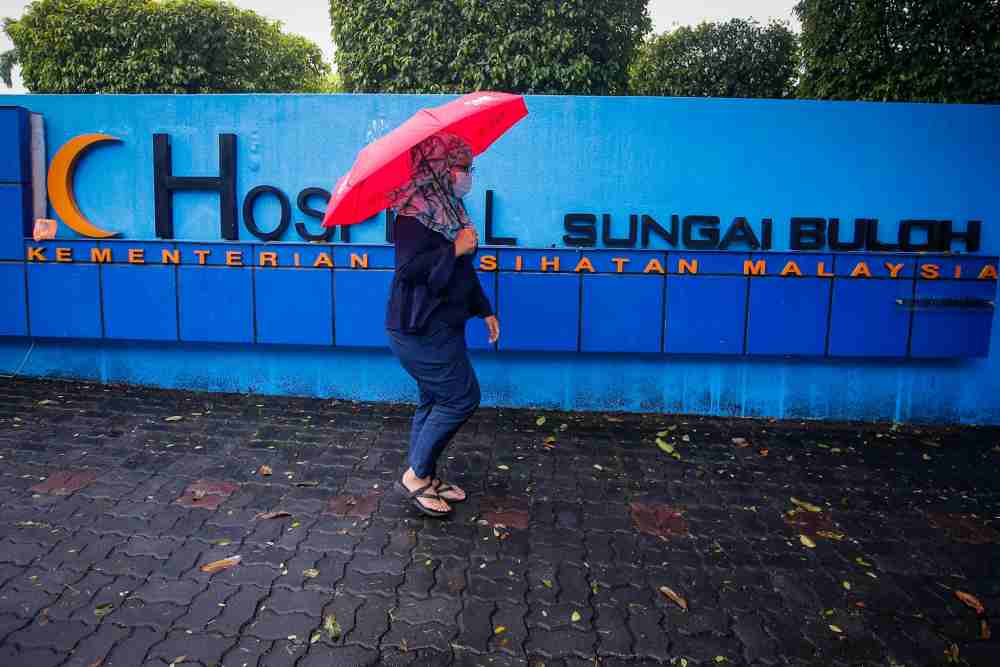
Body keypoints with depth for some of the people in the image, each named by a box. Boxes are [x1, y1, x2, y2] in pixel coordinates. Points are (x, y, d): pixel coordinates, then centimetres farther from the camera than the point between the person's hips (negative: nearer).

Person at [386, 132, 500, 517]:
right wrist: (455, 249, -22)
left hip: (443, 325, 10)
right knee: (461, 398, -6)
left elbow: (463, 270, 21)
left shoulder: (450, 209, 13)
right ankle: (415, 475, 7)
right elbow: (409, 269, -26)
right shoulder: (415, 214, -16)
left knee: (435, 402, 15)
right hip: (420, 330, -10)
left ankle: (425, 478, 28)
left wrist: (484, 310, 21)